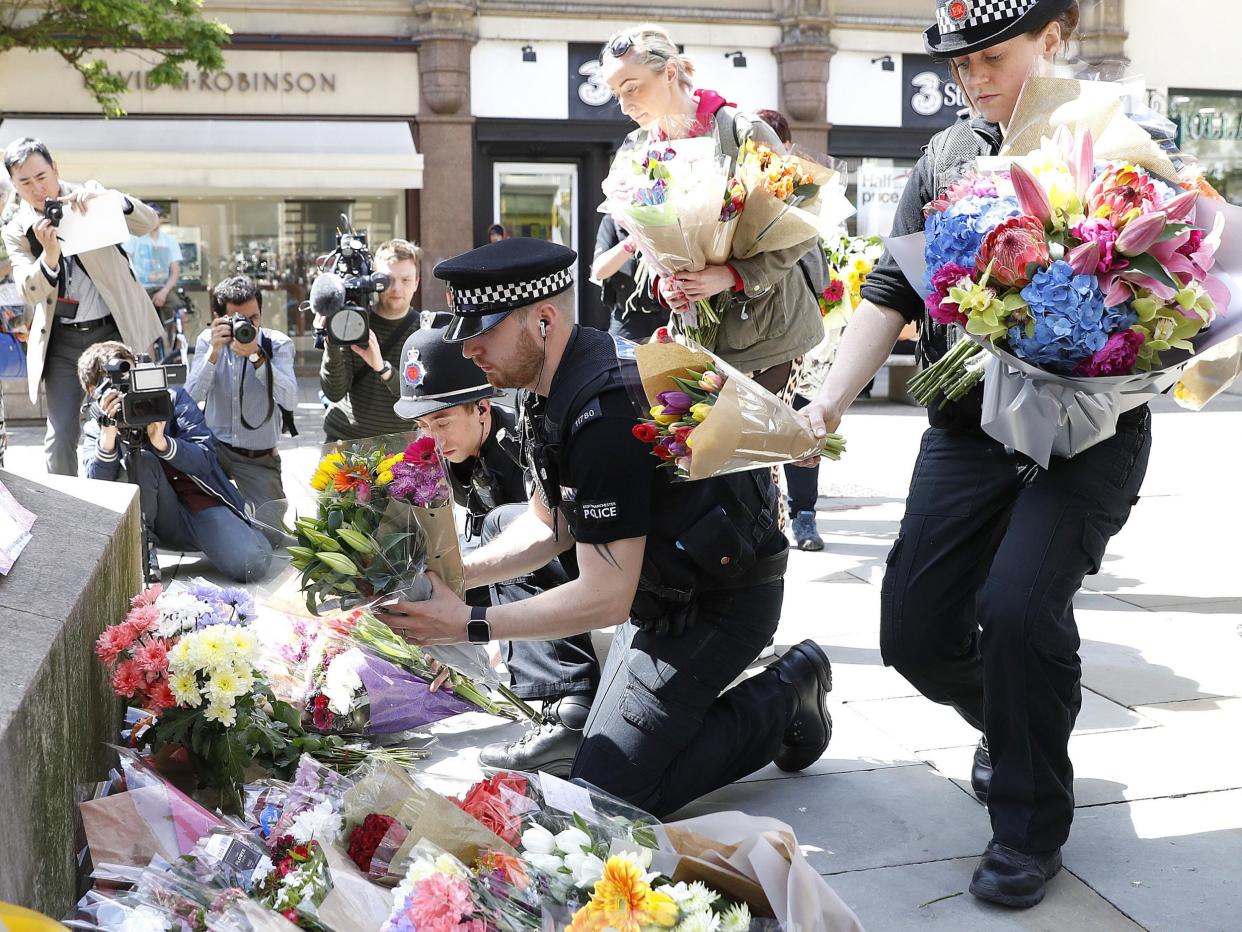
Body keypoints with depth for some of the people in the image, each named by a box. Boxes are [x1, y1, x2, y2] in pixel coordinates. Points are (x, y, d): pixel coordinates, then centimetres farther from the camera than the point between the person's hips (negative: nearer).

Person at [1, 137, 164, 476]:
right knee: (61, 434, -2)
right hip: (62, 340, 1)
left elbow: (148, 223, -11)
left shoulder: (90, 197, 0)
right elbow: (31, 293, -8)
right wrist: (50, 254, -27)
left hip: (115, 329, -1)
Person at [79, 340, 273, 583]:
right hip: (161, 522, 1)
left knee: (252, 564, -28)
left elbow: (204, 459, -12)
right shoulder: (96, 430, 4)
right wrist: (108, 436, -31)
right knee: (142, 460, -27)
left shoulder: (173, 398, -1)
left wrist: (161, 442, -30)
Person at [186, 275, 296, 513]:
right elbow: (192, 397, -12)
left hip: (260, 456, 0)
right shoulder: (207, 340, 1)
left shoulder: (278, 344, -6)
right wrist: (214, 350, -23)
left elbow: (289, 401, -22)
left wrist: (256, 355, -30)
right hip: (215, 446, 1)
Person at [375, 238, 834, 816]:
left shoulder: (603, 412, -31)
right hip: (663, 591, 10)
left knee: (606, 790, -10)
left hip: (717, 604, -10)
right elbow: (549, 527, 11)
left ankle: (783, 699, 4)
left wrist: (470, 626, -25)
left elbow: (606, 597, -29)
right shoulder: (552, 389, 1)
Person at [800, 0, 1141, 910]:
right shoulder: (946, 158, 7)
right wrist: (829, 403, -9)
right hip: (967, 429, 4)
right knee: (916, 631, 1)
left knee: (1019, 604, -22)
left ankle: (1032, 826, 2)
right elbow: (892, 291, 3)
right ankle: (1013, 723, 36)